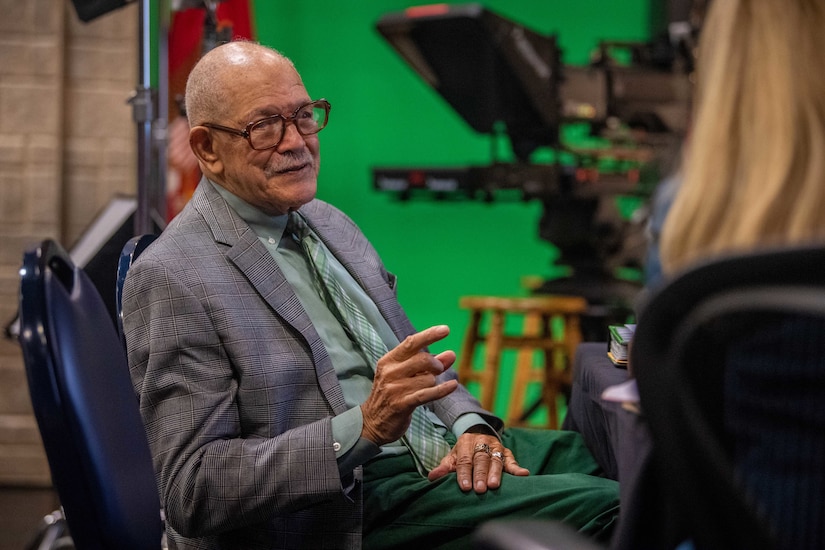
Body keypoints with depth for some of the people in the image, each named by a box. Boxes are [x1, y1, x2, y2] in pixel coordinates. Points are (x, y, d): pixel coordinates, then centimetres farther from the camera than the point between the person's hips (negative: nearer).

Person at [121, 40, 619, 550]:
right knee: (598, 504, -24)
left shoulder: (330, 223, 15)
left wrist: (470, 425, -2)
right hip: (351, 508, -8)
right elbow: (192, 490, -16)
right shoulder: (171, 279, -10)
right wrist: (364, 426, -24)